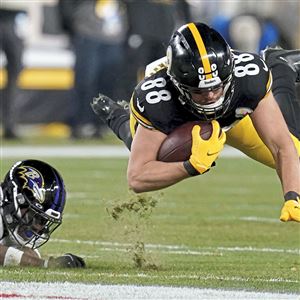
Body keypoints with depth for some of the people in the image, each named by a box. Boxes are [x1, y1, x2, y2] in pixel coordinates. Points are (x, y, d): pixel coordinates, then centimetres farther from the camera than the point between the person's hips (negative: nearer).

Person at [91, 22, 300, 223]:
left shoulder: (251, 75, -44)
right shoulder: (155, 100, -47)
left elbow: (283, 147, -41)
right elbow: (137, 178, -46)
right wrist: (194, 166, -60)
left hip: (233, 114, 1)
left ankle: (280, 67, 32)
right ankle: (119, 120, 50)